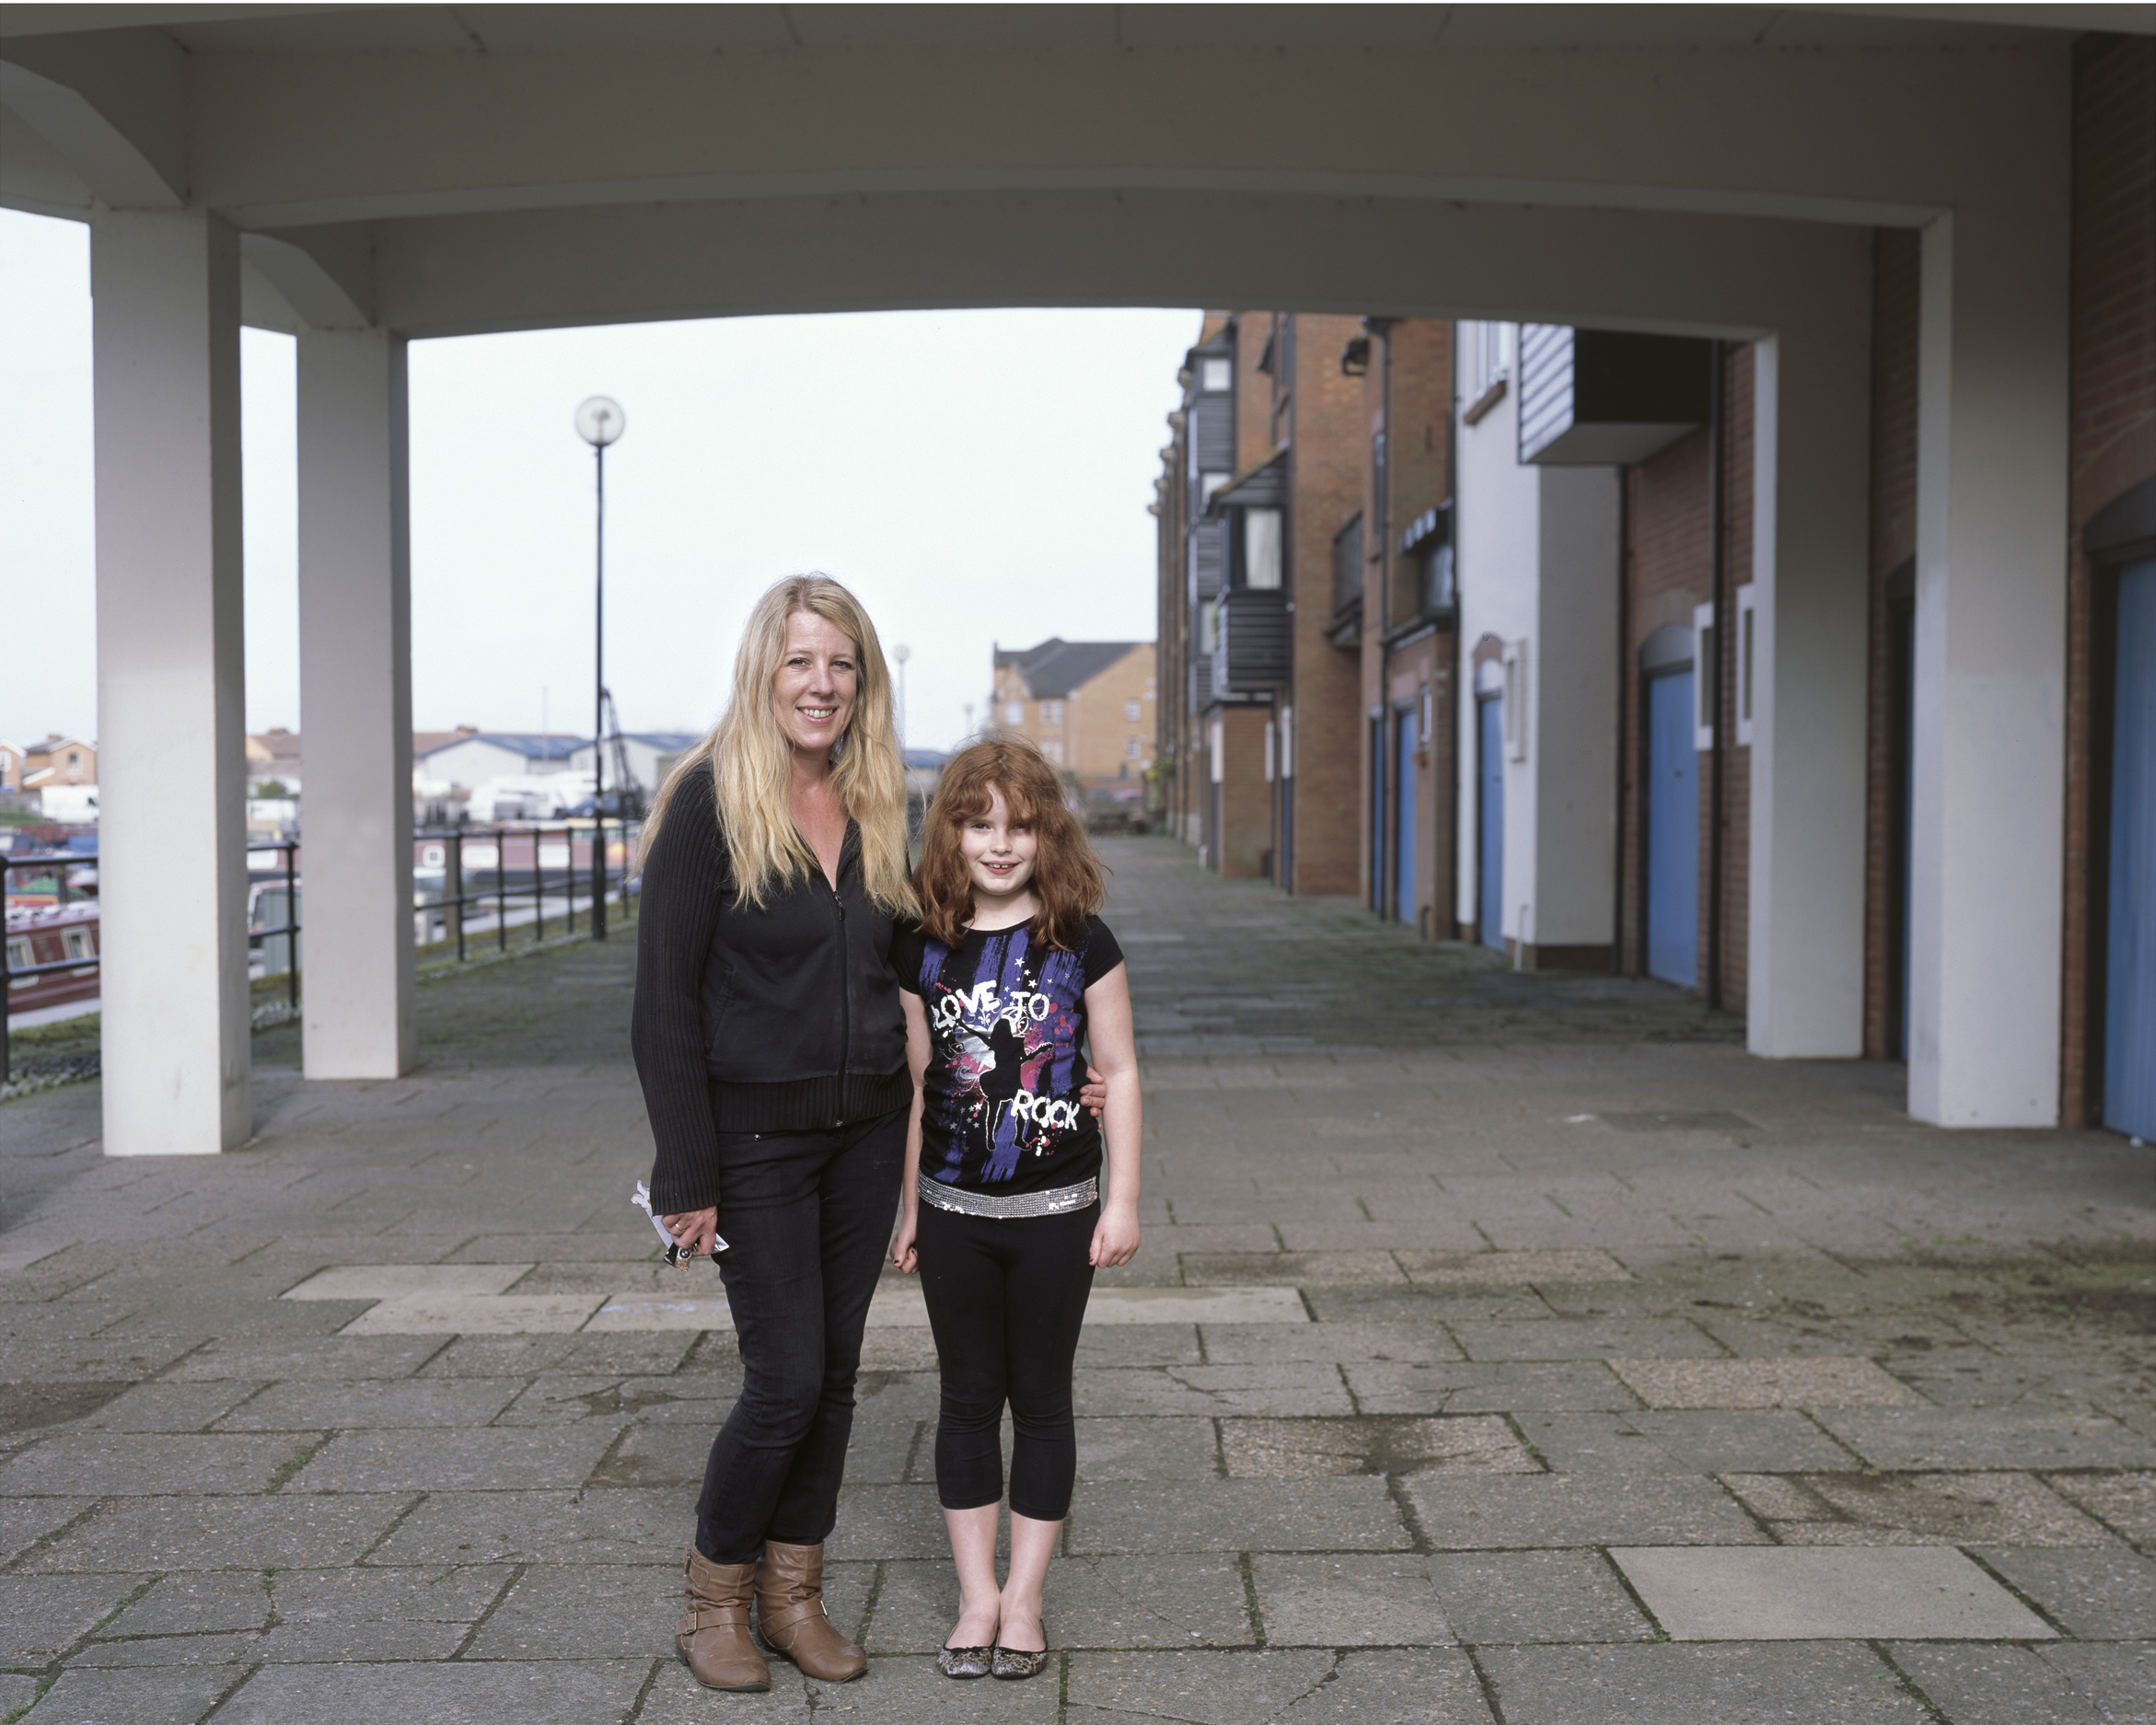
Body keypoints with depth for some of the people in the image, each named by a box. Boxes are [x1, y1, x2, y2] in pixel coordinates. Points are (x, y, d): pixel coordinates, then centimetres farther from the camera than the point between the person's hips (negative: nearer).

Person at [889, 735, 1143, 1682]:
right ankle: (976, 1596, 22)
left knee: (1041, 1398, 9)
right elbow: (915, 1083, 5)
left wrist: (1123, 1200, -3)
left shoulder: (1082, 943, -5)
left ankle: (1024, 1597, 20)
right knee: (967, 1399, 10)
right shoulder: (923, 949, -1)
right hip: (954, 1210, 2)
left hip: (1055, 1211, -1)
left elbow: (1118, 1072, -1)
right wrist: (907, 1206, 6)